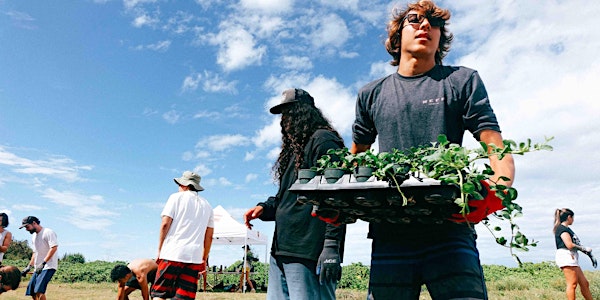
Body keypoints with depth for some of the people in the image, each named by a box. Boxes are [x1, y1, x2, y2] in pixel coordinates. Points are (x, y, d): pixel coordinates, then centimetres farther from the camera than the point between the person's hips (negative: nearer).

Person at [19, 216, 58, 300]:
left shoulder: (48, 232, -9)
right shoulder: (34, 236, 19)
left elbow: (54, 248, -19)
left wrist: (43, 263, -24)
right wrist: (29, 267, 17)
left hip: (48, 267, -9)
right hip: (37, 268, 10)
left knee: (39, 290, -22)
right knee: (32, 292, 7)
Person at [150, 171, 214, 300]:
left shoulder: (177, 197, 6)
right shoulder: (206, 205, 17)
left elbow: (165, 224, -3)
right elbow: (209, 236, 15)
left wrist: (159, 250, 4)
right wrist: (204, 259, 21)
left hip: (172, 252, -3)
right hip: (195, 257, 4)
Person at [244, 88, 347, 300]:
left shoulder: (323, 140, -6)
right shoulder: (295, 147, 23)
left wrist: (332, 246, -20)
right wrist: (264, 208, 10)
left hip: (308, 253, -10)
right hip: (281, 251, 10)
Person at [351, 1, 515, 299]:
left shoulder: (463, 81, 9)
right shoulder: (372, 94, 15)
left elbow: (498, 150, 1)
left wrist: (497, 188, -23)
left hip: (449, 232, -1)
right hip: (390, 236, 2)